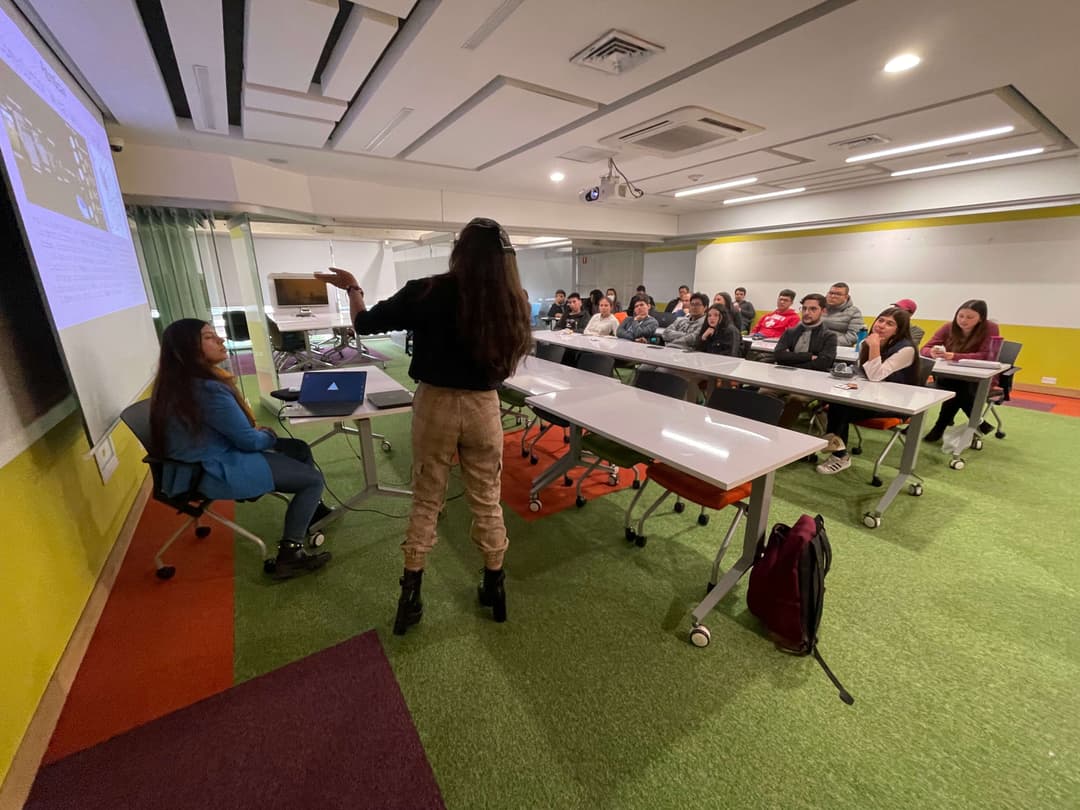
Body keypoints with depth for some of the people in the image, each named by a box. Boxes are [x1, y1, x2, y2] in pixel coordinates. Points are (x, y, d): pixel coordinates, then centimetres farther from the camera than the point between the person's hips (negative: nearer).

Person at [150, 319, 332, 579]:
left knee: (300, 449, 18)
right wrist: (269, 436, 1)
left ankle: (311, 510, 36)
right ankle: (289, 556, -1)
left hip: (200, 463, 10)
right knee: (313, 479, -7)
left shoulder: (175, 382, 5)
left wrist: (256, 431, 5)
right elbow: (249, 441, -20)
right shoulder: (208, 389, -28)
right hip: (219, 471, -10)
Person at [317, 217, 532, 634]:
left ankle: (410, 595, 27)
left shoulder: (427, 292, -11)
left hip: (435, 404, 0)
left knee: (425, 501, 16)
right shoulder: (511, 302, -8)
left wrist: (353, 288, 16)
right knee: (487, 501, 16)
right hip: (484, 407, 1)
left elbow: (365, 323, -1)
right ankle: (495, 588, 32)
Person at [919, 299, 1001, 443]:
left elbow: (986, 356, -21)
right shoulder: (948, 327, -3)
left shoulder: (990, 328, -11)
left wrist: (954, 356, -38)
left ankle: (940, 427, -17)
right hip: (950, 376, 3)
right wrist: (933, 352, -34)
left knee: (959, 387, -35)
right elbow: (925, 349, -8)